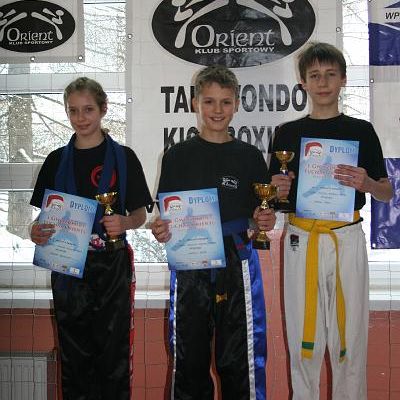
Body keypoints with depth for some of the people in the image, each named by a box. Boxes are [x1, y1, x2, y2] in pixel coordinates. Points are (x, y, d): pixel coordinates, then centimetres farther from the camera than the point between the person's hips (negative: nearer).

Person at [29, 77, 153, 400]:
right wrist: (37, 232, -9)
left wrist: (125, 222, -19)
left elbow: (139, 214, 2)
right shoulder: (57, 160, 8)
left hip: (111, 265, -2)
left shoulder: (123, 157, 1)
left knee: (113, 349, 3)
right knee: (74, 352, 9)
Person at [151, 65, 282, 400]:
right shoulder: (177, 156, 6)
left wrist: (266, 222, -11)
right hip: (189, 265, 1)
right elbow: (165, 216, 7)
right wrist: (160, 231, -14)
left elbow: (261, 216, 10)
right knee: (190, 357, 9)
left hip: (237, 262, 0)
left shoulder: (250, 157, 7)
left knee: (238, 360, 2)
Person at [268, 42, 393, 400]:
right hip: (301, 239, 1)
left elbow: (386, 193, 8)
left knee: (349, 334, 4)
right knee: (303, 335, 6)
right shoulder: (288, 133, 8)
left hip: (347, 238, 0)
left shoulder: (362, 131, 6)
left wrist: (366, 183, -14)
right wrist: (277, 189, -11)